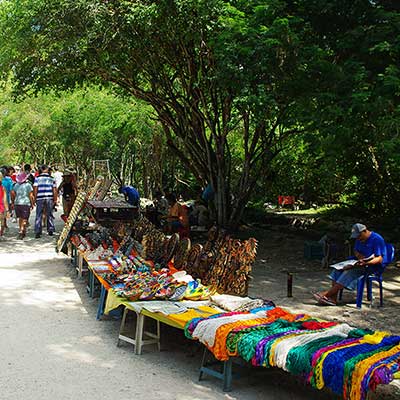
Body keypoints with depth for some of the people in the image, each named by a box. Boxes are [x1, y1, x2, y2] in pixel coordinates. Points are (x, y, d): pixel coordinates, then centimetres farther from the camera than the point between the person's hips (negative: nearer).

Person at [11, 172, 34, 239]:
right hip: (26, 203, -5)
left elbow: (12, 193, 6)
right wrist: (32, 204, -1)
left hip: (17, 203, 5)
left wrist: (12, 202, 16)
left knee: (20, 218, 19)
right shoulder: (28, 185, -7)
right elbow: (31, 196, -9)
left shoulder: (16, 185, 6)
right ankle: (21, 232, -16)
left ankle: (23, 232, 30)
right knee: (24, 219, -3)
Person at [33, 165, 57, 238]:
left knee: (38, 215, 2)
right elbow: (54, 190, 5)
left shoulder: (37, 178, 0)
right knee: (49, 214, 12)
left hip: (40, 198, -1)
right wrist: (55, 199, 11)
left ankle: (37, 232, -1)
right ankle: (50, 229, 12)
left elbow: (35, 189, -3)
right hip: (49, 198, 1)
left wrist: (34, 199, 5)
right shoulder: (51, 178, 4)